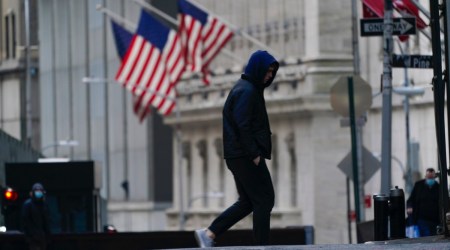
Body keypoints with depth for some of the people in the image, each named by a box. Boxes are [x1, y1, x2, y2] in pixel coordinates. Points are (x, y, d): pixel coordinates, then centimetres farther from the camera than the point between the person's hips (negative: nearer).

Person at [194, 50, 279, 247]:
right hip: (246, 155, -10)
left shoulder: (245, 88, 17)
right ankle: (261, 246, -3)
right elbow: (243, 125, -21)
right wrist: (254, 154, -19)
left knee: (247, 201, 13)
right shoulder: (246, 91, -14)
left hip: (237, 155, 10)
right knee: (264, 200, -4)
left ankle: (209, 233, 9)